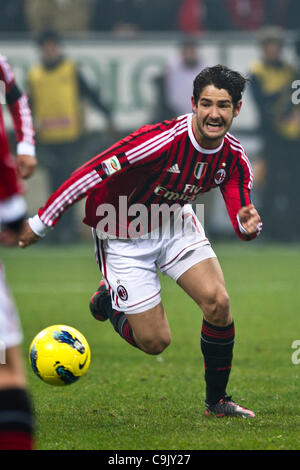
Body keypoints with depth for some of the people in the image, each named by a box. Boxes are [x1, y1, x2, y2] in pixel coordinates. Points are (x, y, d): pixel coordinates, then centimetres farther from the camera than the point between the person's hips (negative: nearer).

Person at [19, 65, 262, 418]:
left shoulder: (234, 157, -14)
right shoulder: (162, 140, -33)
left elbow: (240, 214, -7)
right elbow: (92, 172, -28)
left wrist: (248, 225, -35)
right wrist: (40, 223, -24)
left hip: (175, 223, 5)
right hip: (124, 236, -5)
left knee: (217, 302, -16)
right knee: (155, 342, -6)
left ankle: (217, 401, 4)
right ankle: (109, 300, 28)